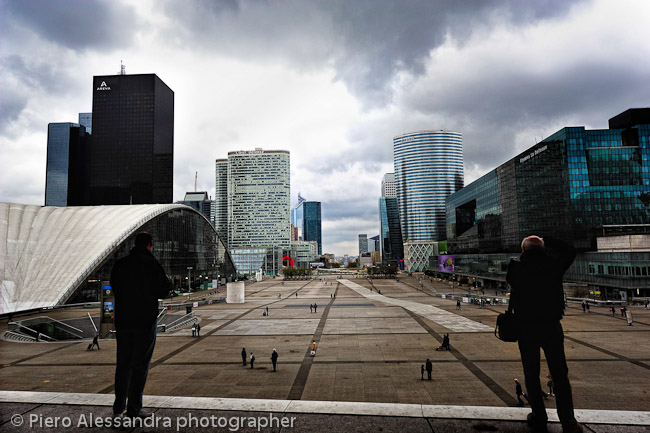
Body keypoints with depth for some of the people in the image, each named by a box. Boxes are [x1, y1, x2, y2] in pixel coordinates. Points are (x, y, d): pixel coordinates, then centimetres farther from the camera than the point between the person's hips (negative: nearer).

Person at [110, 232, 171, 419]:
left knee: (123, 363, 15)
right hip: (145, 321, -5)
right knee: (140, 364, 4)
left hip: (122, 320, 5)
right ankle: (134, 408, 8)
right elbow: (162, 291, -10)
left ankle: (119, 406, 21)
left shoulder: (119, 264, 4)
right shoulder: (152, 264, -11)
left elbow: (115, 288, 13)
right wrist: (166, 282, 10)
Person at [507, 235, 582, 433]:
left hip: (526, 328, 0)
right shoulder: (553, 264, -5)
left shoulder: (517, 268, -7)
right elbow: (570, 251, 14)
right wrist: (548, 241, 18)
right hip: (551, 327, 0)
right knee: (560, 375, 10)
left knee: (531, 375, 11)